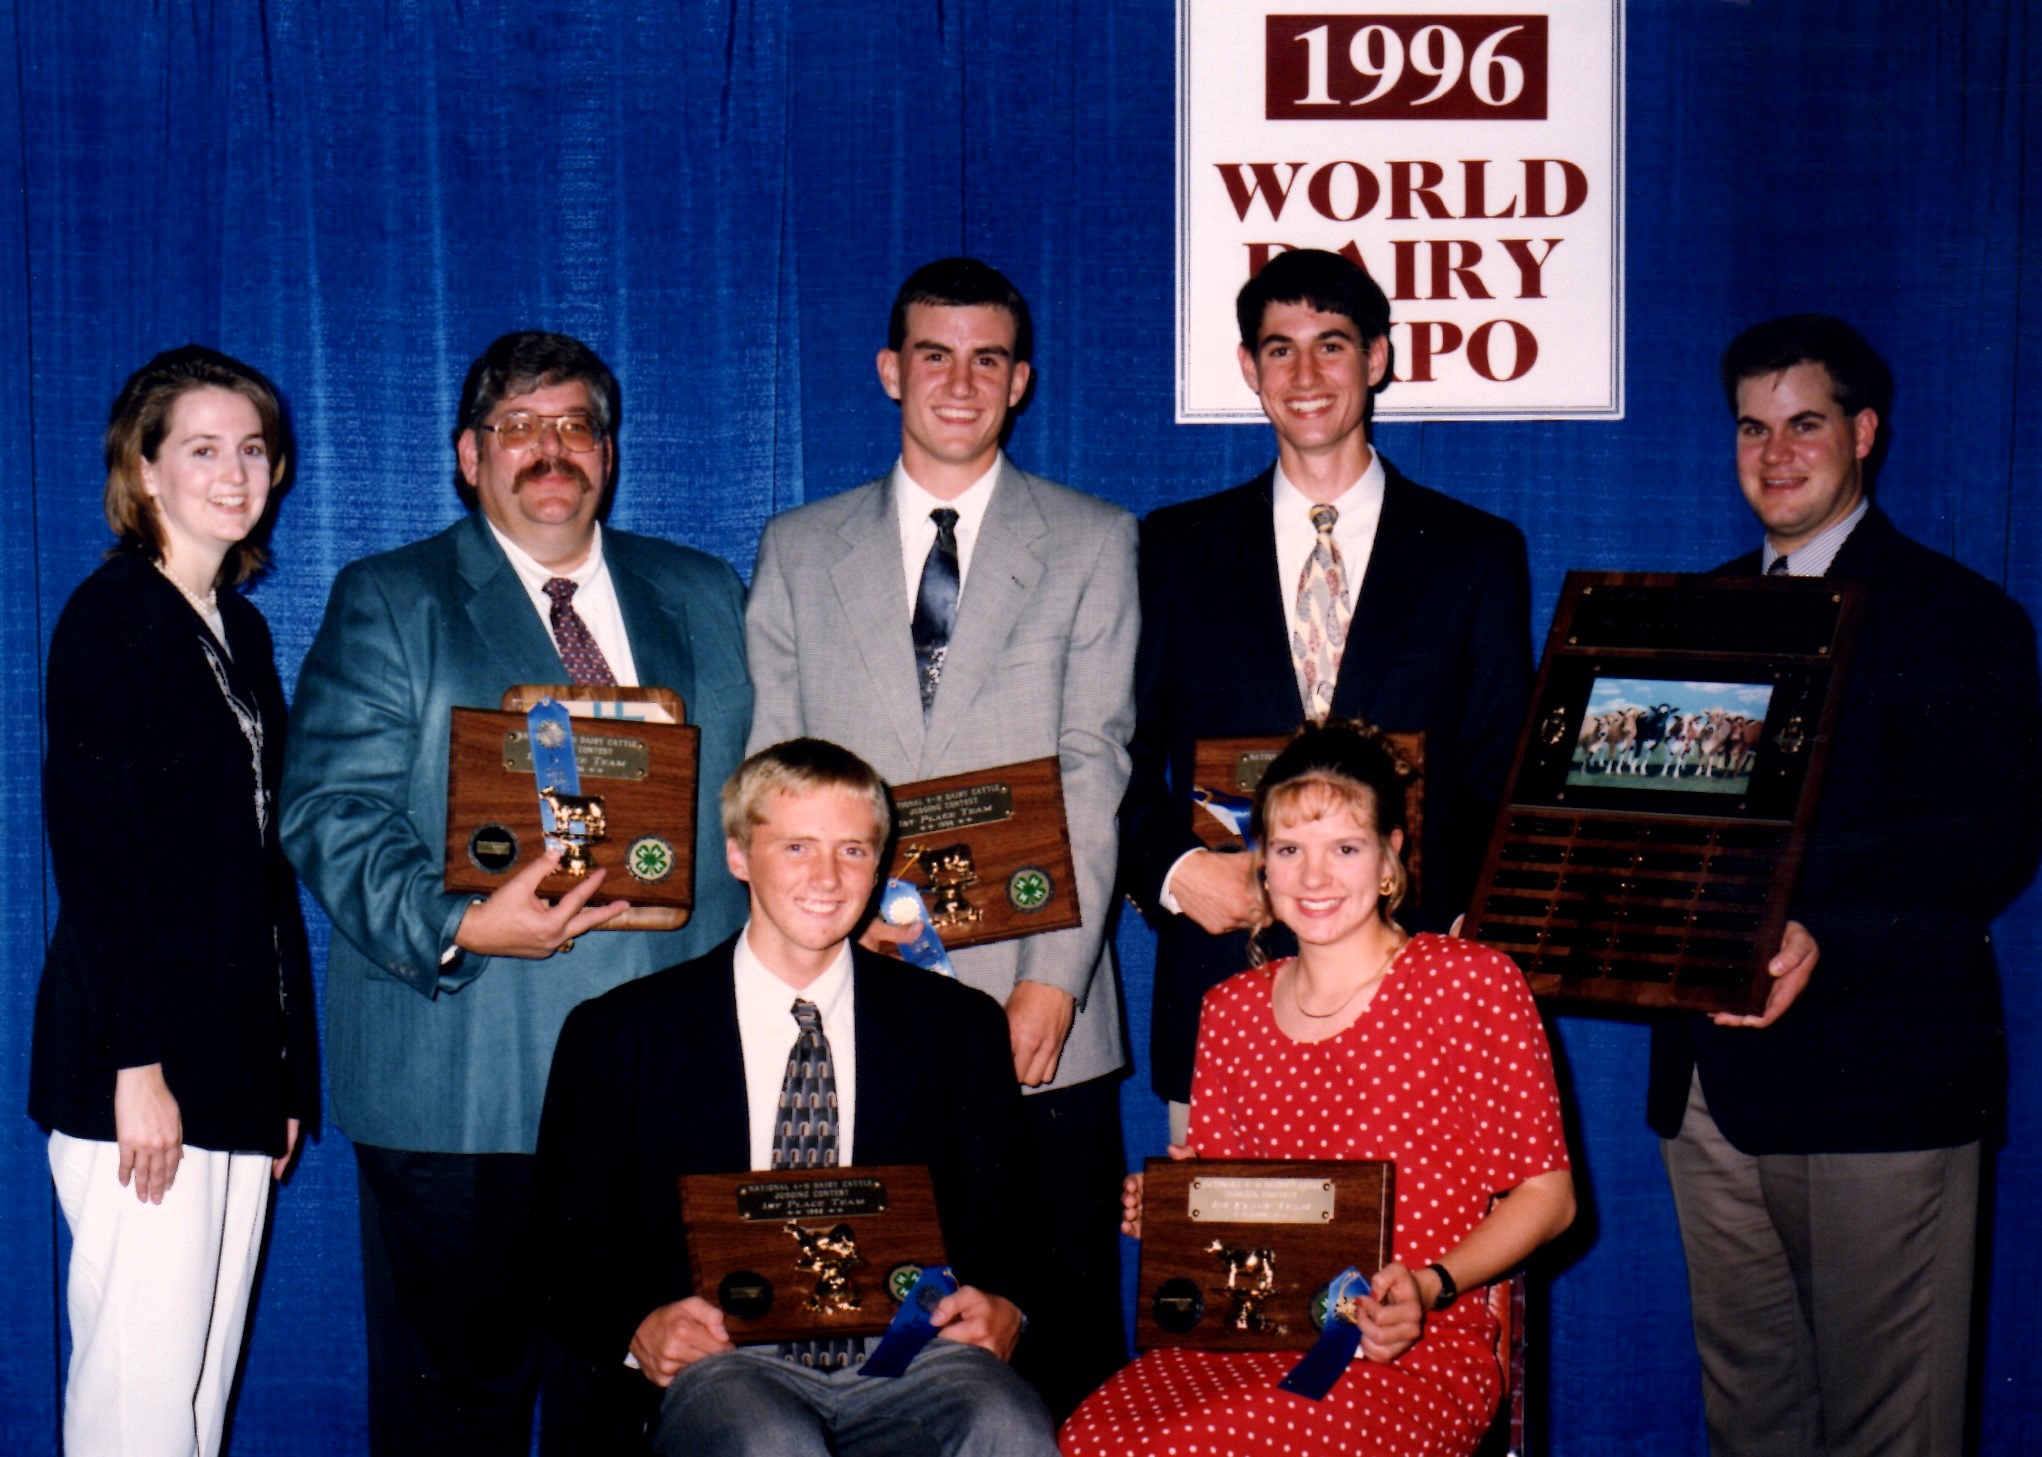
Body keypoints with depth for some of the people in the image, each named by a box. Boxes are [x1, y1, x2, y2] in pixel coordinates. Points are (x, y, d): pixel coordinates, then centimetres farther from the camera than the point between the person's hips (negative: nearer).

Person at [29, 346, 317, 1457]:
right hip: (144, 1053, -8)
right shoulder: (110, 618, -6)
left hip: (239, 1052, 8)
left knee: (206, 1365, 9)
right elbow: (93, 853, -13)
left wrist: (288, 1072, 15)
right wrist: (135, 1065, -18)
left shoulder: (242, 631, 17)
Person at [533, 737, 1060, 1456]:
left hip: (906, 1359, 1)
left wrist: (1000, 1305, -6)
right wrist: (639, 1329, -12)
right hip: (722, 1363, -1)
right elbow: (572, 1248, 10)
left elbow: (1001, 1225, 17)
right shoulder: (618, 1034, 10)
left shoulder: (959, 1026, 16)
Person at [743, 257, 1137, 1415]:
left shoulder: (1094, 544, 9)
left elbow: (1095, 767, 0)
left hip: (1040, 1014, -1)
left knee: (1064, 1348, 1)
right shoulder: (800, 549, 14)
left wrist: (1054, 974, -10)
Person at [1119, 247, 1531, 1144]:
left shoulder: (1476, 553, 8)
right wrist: (1175, 869, -9)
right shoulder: (1177, 547, 11)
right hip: (1221, 982, 1)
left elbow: (1502, 779, 8)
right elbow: (1127, 759, 10)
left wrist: (1462, 924, -9)